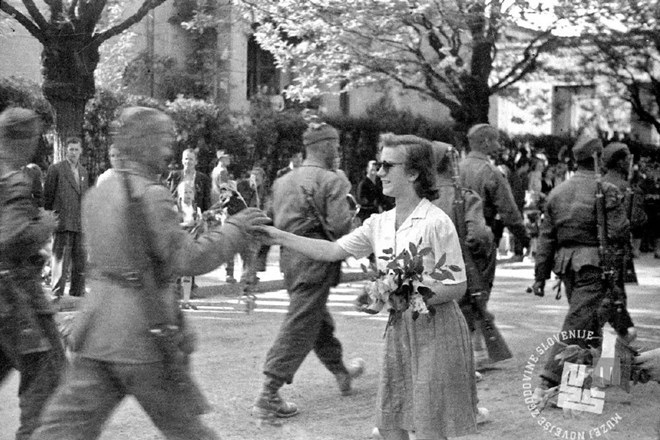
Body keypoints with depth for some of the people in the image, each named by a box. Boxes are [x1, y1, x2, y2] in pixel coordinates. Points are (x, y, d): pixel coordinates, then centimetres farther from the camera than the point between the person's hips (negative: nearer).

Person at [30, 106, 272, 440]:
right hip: (144, 334, -6)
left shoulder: (96, 195, 12)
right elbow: (189, 260, -16)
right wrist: (235, 228, -5)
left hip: (97, 333, 7)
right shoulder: (151, 195, -13)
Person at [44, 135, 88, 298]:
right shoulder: (56, 169, -1)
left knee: (81, 263, 7)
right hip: (62, 223, -5)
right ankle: (57, 294, -3)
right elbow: (47, 196, -1)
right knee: (60, 260, -6)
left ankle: (77, 294, 15)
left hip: (80, 224, 6)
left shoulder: (83, 171, 17)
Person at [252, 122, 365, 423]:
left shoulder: (283, 180, 10)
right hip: (316, 259, -8)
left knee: (320, 318, 23)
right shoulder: (330, 180, -11)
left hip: (289, 256, 8)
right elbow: (340, 225, -18)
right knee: (300, 326, -5)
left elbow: (274, 221, 11)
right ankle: (268, 396, -6)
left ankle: (341, 372, 42)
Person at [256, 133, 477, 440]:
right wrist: (278, 236, 1)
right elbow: (333, 251, 7)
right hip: (398, 330, 7)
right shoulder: (380, 223, 5)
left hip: (435, 330, -7)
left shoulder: (436, 223, -16)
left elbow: (457, 288, -15)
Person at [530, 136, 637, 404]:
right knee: (577, 322, -7)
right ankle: (548, 384, -12)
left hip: (565, 263, 7)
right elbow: (619, 232, -14)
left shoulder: (557, 193, 9)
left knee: (590, 315, 23)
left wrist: (541, 275, 11)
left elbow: (546, 238, 9)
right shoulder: (606, 191, -9)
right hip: (593, 263, -6)